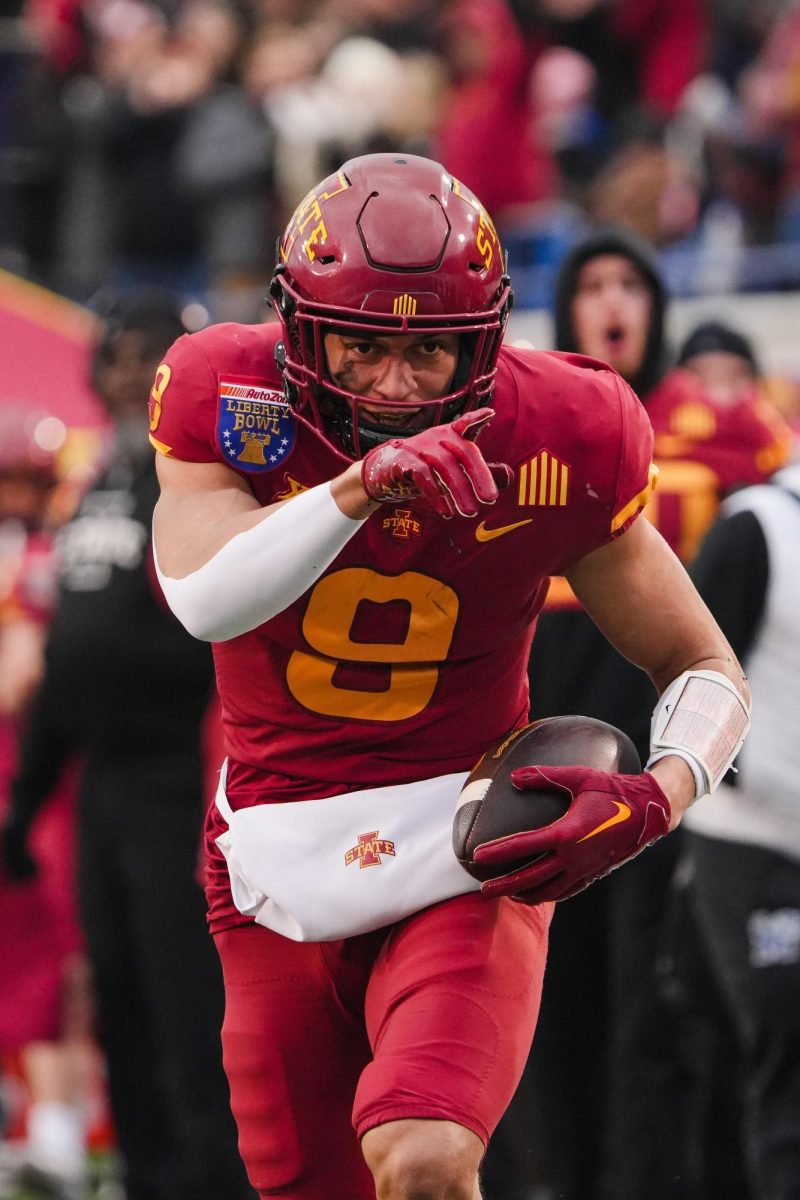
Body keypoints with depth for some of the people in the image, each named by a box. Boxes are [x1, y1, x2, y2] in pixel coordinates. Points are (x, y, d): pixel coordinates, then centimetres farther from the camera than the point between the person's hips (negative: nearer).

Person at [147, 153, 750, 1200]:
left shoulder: (555, 442, -11)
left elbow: (708, 673, -1)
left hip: (465, 861, -2)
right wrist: (362, 486, -43)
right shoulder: (230, 403, -11)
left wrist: (655, 799, -20)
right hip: (283, 872, 2)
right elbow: (205, 599, -30)